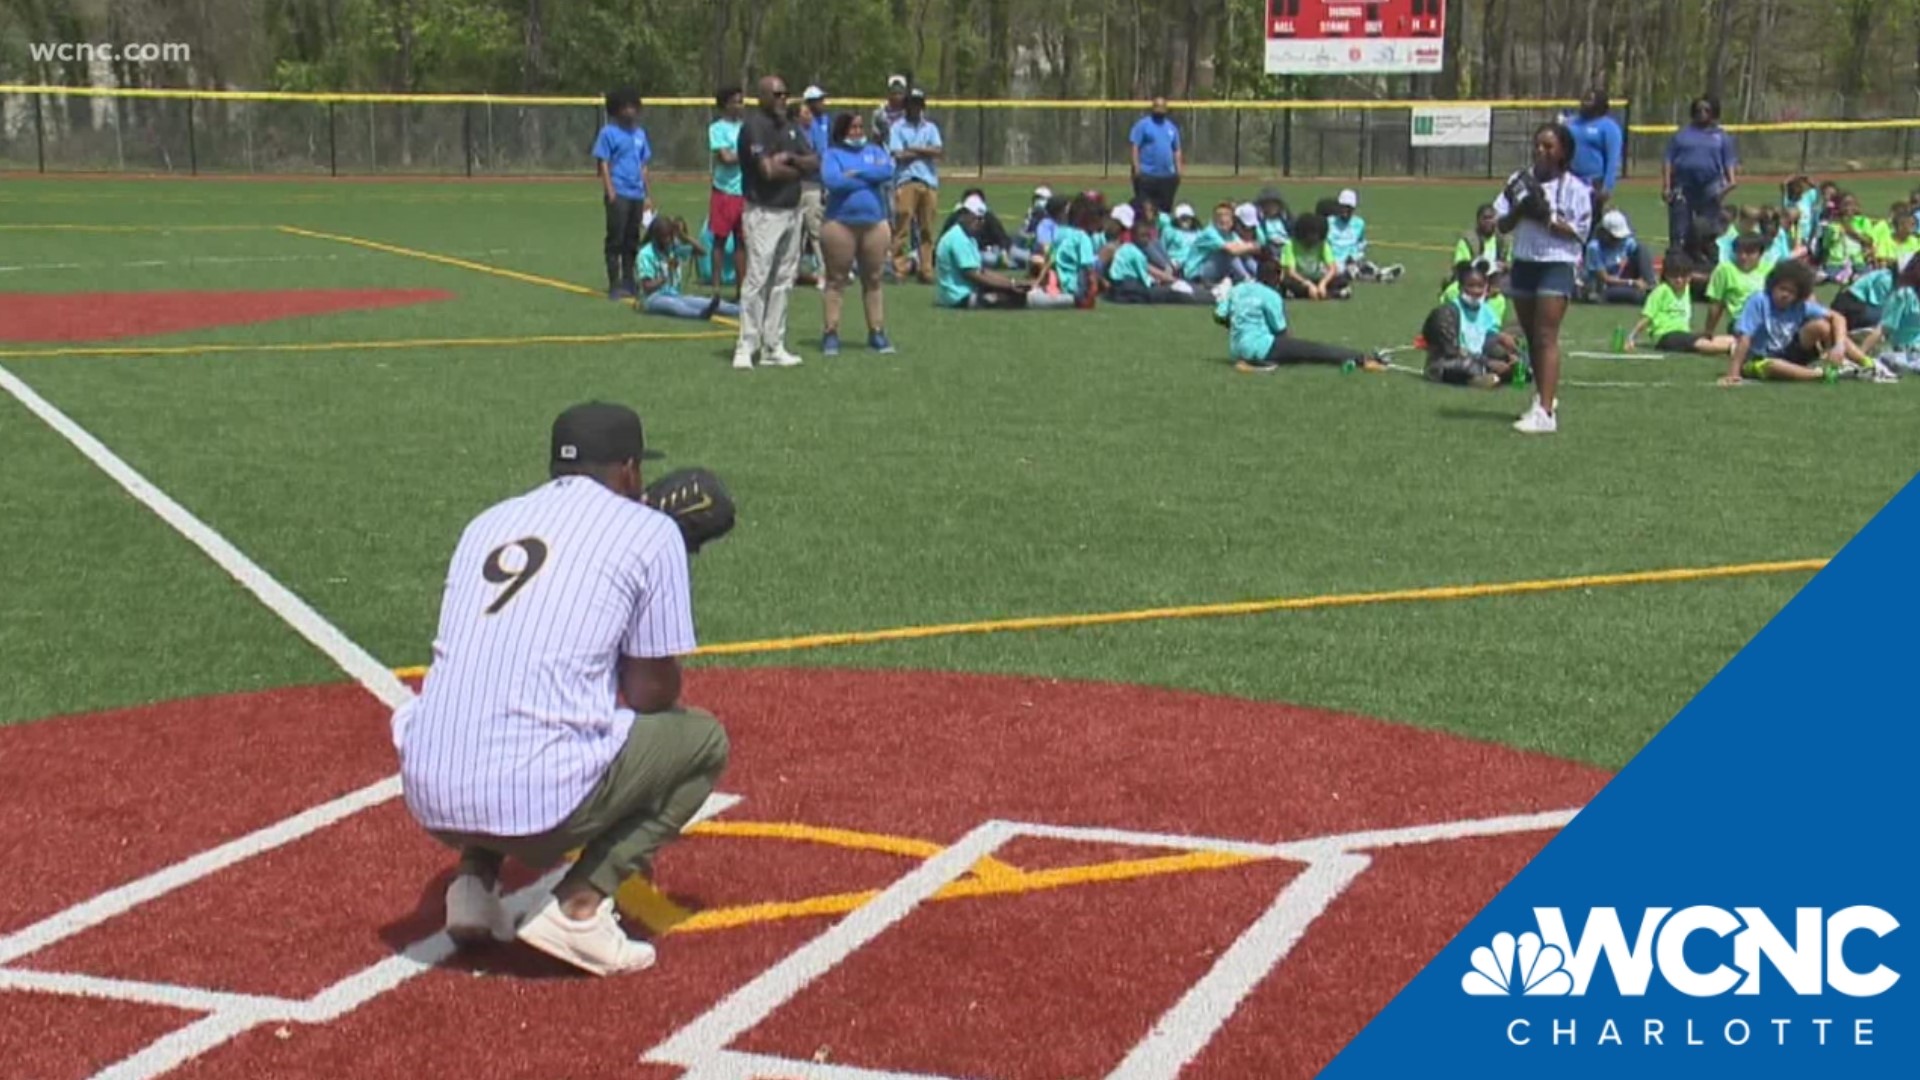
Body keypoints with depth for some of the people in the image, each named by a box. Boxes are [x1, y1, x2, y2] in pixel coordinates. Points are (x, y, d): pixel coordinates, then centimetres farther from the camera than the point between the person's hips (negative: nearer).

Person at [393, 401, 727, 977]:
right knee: (704, 738, 17)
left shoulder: (487, 522, 21)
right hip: (540, 804, -6)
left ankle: (475, 877, 14)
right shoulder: (649, 529, 5)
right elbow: (651, 691, 4)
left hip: (429, 800, 6)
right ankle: (580, 904, 0)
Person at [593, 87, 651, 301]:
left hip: (637, 195, 6)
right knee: (616, 240, -3)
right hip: (618, 194, -6)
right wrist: (610, 191, -14)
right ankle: (614, 285, 0)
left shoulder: (640, 134, 15)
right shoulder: (609, 133, -3)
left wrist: (646, 194, 16)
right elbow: (603, 163, -6)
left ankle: (628, 282, 20)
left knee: (632, 240, 11)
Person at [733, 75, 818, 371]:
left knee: (783, 281, 9)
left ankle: (773, 347, 14)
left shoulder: (791, 127, 15)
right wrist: (799, 170, -3)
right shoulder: (754, 126, -10)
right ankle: (746, 347, -6)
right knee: (756, 280, -9)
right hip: (765, 212, -8)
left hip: (792, 211, 8)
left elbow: (815, 163, 7)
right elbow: (769, 170, -21)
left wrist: (791, 158, -11)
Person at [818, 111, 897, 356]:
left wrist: (857, 173, -11)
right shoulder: (833, 154, 2)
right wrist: (871, 178, -7)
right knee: (836, 280, 0)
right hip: (840, 224, -4)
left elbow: (888, 171, -6)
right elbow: (832, 181, -17)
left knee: (873, 280, 7)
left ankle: (877, 332, 13)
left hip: (875, 225, 4)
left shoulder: (874, 151, 13)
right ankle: (831, 333, 3)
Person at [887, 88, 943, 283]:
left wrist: (914, 149, -4)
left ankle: (926, 270, 6)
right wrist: (926, 152, 0)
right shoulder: (897, 127, 6)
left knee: (927, 229, 3)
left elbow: (939, 150, 0)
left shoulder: (930, 128, 16)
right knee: (902, 226, -10)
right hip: (906, 181, -3)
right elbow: (899, 154, -9)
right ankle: (899, 268, -9)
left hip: (929, 182, 3)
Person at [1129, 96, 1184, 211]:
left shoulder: (1172, 127, 16)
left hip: (1168, 175, 5)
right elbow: (1134, 146, -6)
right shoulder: (1143, 124, -1)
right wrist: (1137, 167, -14)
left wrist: (1179, 169, 11)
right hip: (1147, 174, -5)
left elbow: (1177, 150, 20)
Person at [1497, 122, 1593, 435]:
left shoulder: (1574, 188, -6)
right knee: (1531, 337, 13)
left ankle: (1545, 412, -18)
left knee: (1546, 337, -13)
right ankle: (1545, 397, 30)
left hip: (1557, 265, -5)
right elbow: (1502, 225, 6)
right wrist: (1519, 211, -14)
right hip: (1523, 264, 6)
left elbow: (1578, 233, -10)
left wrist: (1546, 217, -19)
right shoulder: (1520, 180, 7)